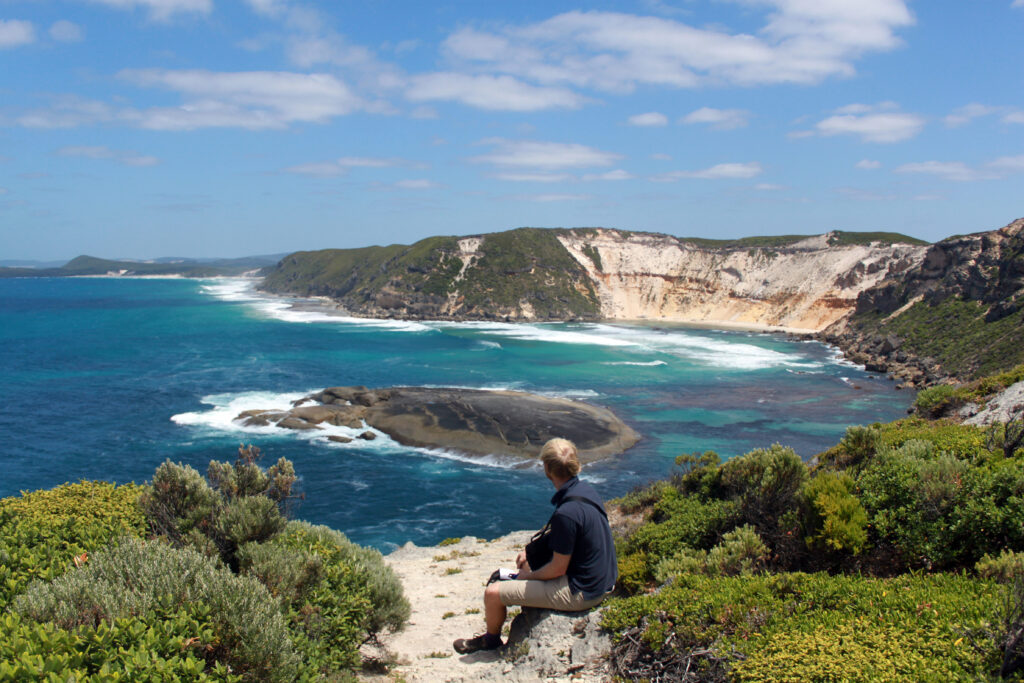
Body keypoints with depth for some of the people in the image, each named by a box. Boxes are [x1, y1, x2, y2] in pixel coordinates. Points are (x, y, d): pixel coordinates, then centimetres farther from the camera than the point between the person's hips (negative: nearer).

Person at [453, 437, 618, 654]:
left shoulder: (566, 512, -30)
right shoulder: (585, 490, -1)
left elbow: (558, 569, -21)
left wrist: (528, 576, -3)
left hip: (581, 593, -9)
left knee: (493, 593, -4)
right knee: (528, 563, 31)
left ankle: (491, 638, 26)